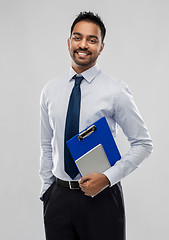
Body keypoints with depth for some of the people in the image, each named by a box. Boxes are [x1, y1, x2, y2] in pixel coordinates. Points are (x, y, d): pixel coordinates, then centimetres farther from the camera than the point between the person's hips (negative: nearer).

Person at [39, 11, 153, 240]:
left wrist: (108, 178, -15)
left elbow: (143, 144, -5)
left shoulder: (115, 91, -8)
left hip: (101, 196, -3)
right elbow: (47, 146, 12)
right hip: (58, 196, 3)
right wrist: (46, 190, 10)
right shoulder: (50, 90, 4)